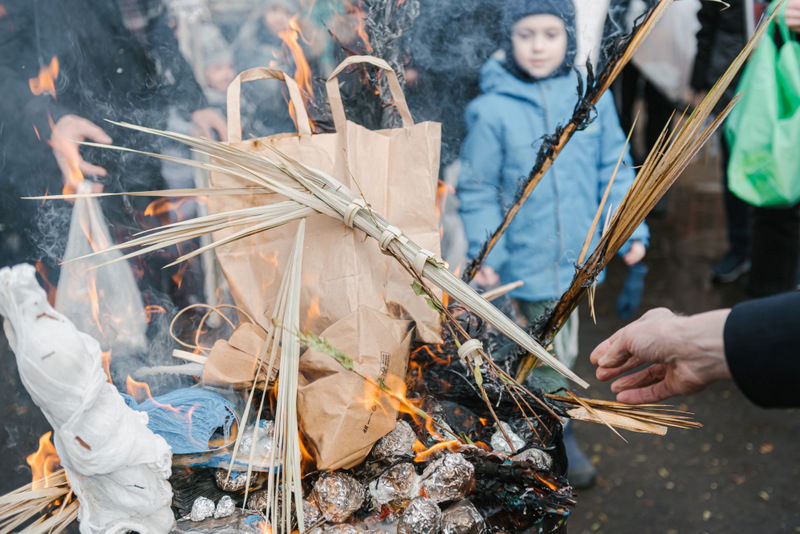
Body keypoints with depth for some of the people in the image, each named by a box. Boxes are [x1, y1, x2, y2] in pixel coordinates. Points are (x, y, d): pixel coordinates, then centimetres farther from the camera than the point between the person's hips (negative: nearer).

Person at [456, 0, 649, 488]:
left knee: (560, 349, 19)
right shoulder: (492, 109, -13)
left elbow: (613, 169, 5)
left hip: (579, 253, 3)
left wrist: (631, 229, 3)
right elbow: (477, 189, -7)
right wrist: (486, 254, -12)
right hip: (530, 259, -3)